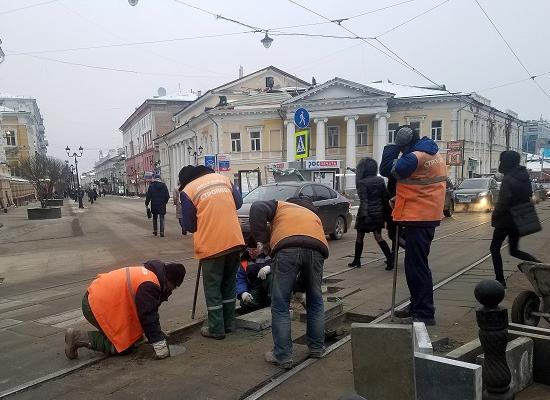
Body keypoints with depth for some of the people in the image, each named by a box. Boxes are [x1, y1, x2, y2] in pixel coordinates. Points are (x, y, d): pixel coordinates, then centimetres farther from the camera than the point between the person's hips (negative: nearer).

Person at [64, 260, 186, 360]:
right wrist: (160, 346, -16)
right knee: (124, 345, -2)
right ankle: (79, 338, -2)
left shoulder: (149, 273, 8)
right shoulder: (148, 286, -23)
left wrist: (158, 334, 26)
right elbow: (148, 317, -22)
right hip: (97, 307, -10)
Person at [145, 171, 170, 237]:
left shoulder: (151, 186, -7)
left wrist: (146, 203, 3)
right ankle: (162, 232, -4)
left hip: (154, 205, 0)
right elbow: (167, 196, 2)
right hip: (162, 205, 1)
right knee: (162, 218, 3)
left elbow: (148, 196, -7)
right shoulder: (163, 185, -1)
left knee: (155, 218, 16)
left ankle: (155, 231, 22)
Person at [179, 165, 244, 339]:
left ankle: (216, 329, 15)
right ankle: (229, 323, 28)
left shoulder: (187, 191, -4)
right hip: (235, 240, 5)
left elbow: (189, 225, 0)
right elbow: (238, 202, 15)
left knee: (212, 288, 9)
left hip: (211, 245, -5)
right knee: (229, 284, 19)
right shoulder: (222, 178, 10)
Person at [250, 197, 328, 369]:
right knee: (315, 301, 24)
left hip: (287, 247, -4)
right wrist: (300, 287, 48)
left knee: (280, 305, 9)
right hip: (316, 248, 4)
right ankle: (317, 348, 35)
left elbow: (257, 209, 11)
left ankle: (283, 357, 15)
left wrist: (261, 239, 12)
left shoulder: (280, 205, 35)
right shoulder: (313, 215, 43)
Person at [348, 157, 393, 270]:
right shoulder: (380, 180, 4)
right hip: (378, 213, 5)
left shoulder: (362, 183, -14)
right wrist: (385, 212, 17)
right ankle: (390, 258, -6)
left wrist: (364, 214, -23)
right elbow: (386, 197, 9)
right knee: (378, 237, 8)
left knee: (360, 237, 9)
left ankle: (356, 261, 18)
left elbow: (363, 200, -20)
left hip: (366, 213, -5)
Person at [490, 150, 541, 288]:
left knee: (495, 248, 5)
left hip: (506, 220, -8)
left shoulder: (508, 179, -19)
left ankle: (500, 279, 4)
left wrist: (494, 216, -11)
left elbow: (503, 202, -24)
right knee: (514, 250, 19)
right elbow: (529, 196, 15)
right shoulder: (524, 177, 7)